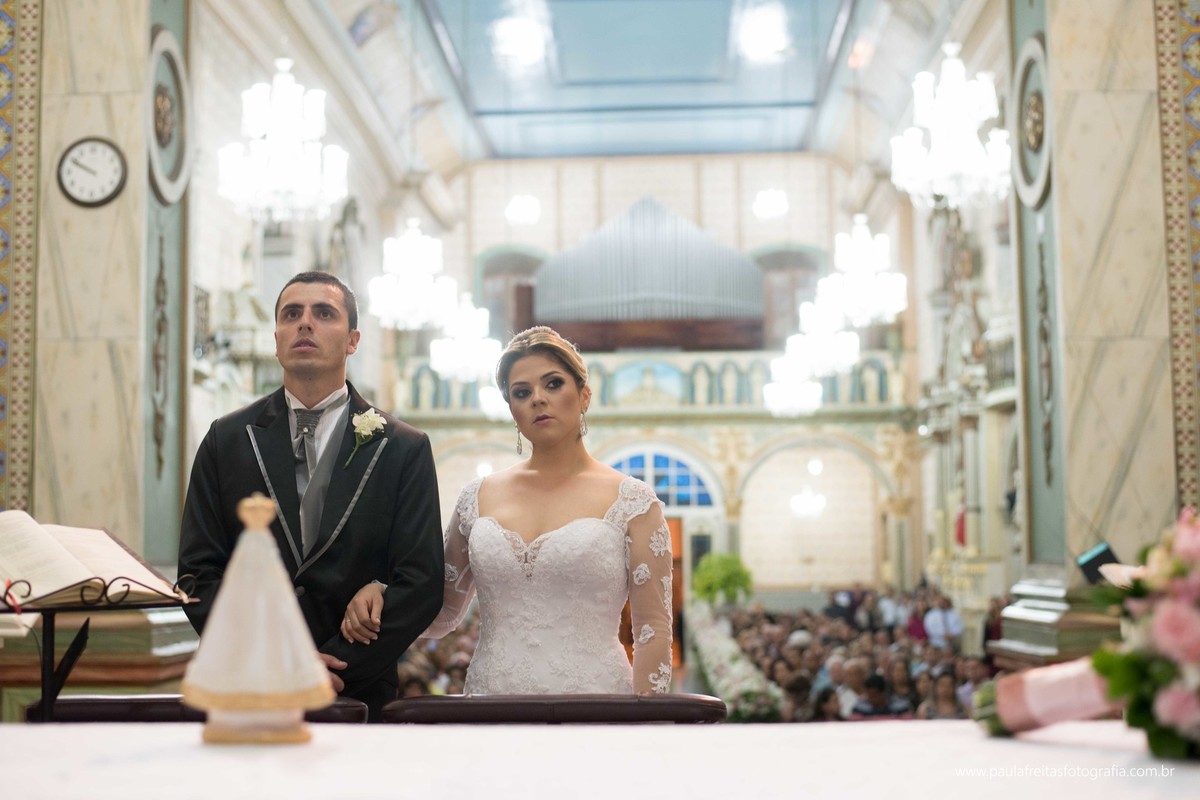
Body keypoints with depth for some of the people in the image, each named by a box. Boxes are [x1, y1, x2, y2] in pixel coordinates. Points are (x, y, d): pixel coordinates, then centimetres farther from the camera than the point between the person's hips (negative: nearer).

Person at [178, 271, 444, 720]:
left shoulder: (404, 449, 1)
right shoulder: (227, 440, 5)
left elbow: (421, 583, -5)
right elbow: (199, 573, 1)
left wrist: (334, 672, -13)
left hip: (360, 697, -1)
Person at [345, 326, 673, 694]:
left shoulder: (631, 500, -1)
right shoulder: (479, 496, 8)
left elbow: (653, 629, -3)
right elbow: (442, 614, 15)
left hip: (590, 692, -3)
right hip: (490, 694, 3)